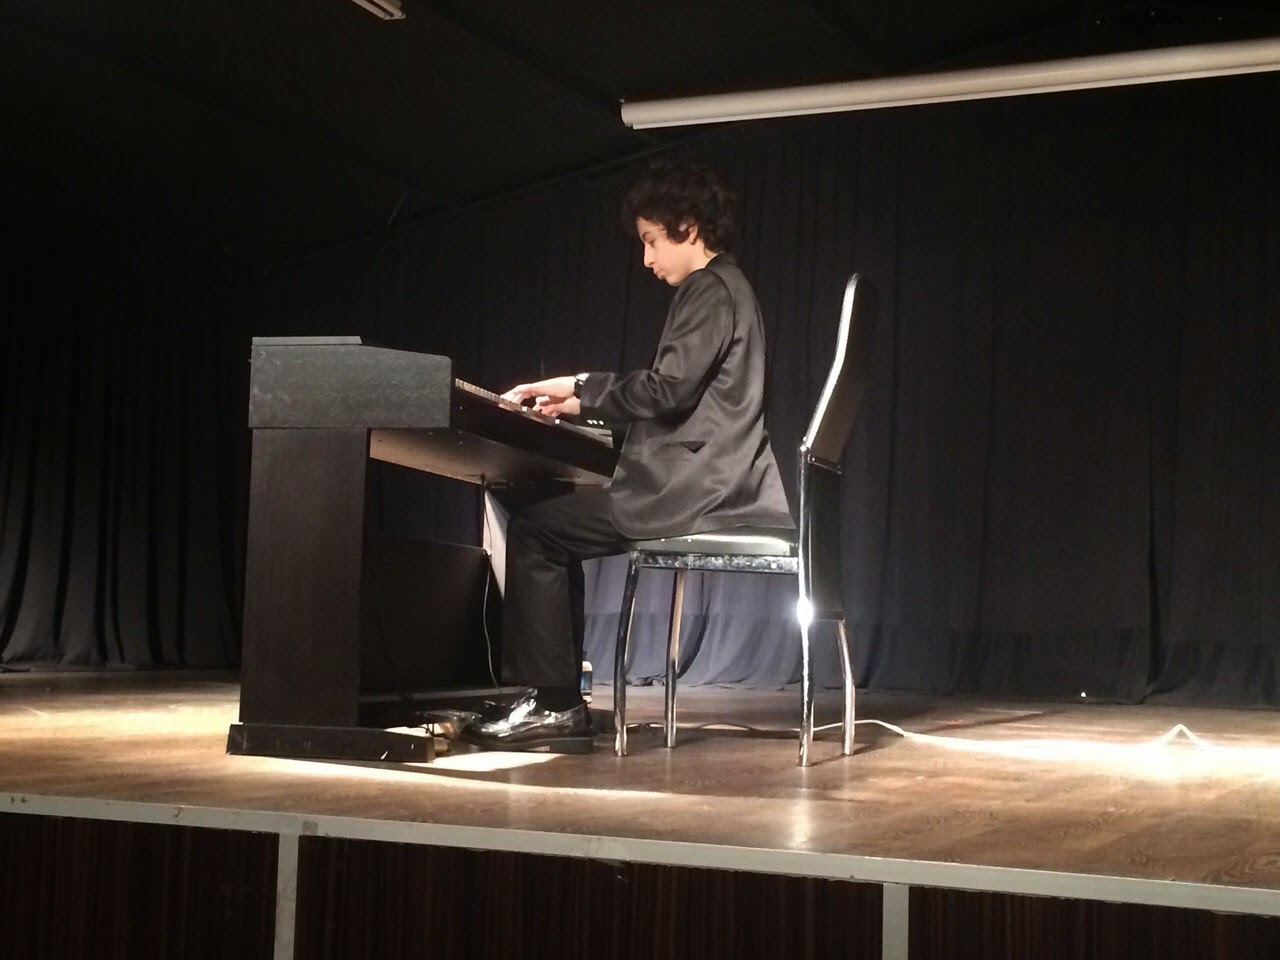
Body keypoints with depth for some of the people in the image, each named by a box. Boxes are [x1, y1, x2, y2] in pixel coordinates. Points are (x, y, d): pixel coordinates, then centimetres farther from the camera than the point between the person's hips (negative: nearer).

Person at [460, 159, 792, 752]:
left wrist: (581, 387, -7)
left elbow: (669, 389, -20)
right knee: (556, 530, 16)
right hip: (701, 483, 11)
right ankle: (558, 703, 13)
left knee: (534, 529, -7)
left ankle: (552, 701, -5)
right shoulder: (720, 289, 22)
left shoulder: (713, 291, -10)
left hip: (694, 491, -11)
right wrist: (580, 404, 18)